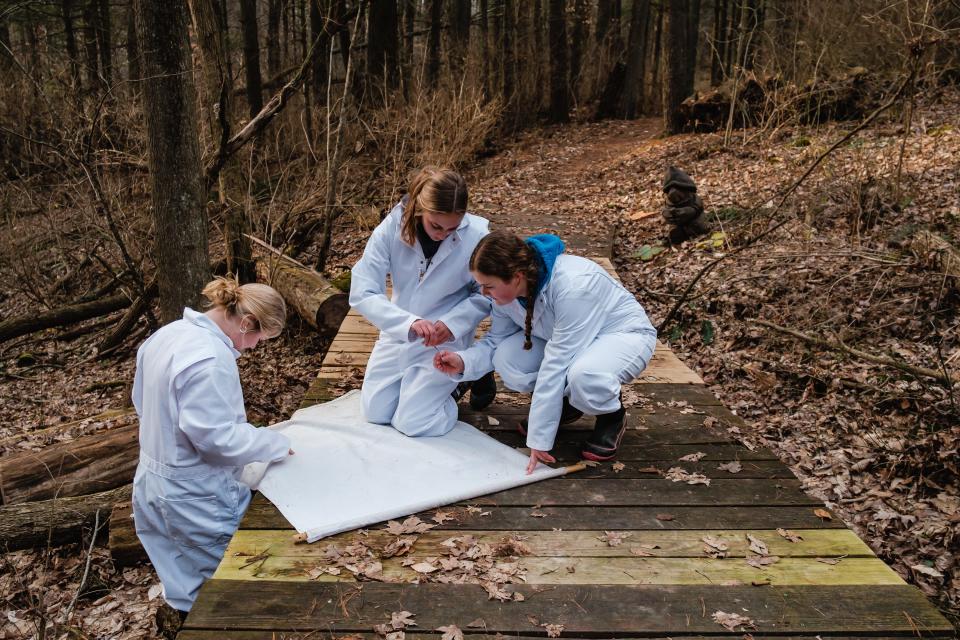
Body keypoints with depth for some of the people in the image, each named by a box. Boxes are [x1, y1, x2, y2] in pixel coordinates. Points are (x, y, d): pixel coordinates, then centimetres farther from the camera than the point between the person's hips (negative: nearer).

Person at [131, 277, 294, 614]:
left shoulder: (167, 334, 3)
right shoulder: (211, 358, -28)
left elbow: (142, 401, 15)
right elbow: (217, 436, -28)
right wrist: (276, 443, -16)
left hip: (154, 484, 9)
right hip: (196, 500, -9)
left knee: (187, 585, 26)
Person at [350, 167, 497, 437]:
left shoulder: (476, 235, -23)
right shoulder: (392, 227, -20)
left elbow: (486, 295, -10)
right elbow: (361, 293, -22)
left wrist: (451, 324, -26)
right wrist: (409, 323, -36)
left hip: (447, 339, -3)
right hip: (398, 332, 3)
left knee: (412, 423, -8)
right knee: (375, 413, 8)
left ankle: (464, 378, 15)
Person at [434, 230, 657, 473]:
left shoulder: (573, 285, -37)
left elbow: (556, 364, -37)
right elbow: (495, 341, -5)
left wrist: (539, 439, -33)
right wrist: (464, 361, -27)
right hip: (565, 340, 6)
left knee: (583, 375, -40)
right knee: (506, 358, -21)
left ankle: (612, 415, -4)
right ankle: (565, 402, 7)